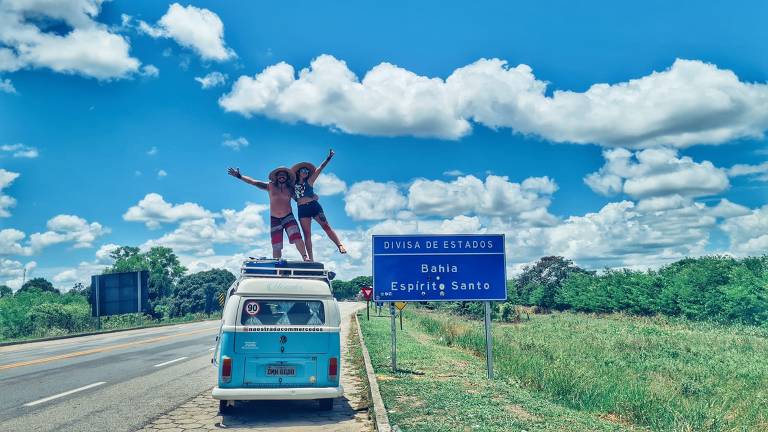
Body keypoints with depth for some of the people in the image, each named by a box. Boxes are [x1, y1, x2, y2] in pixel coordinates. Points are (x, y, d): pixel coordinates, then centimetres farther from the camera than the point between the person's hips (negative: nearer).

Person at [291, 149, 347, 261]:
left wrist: (328, 158, -5)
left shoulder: (309, 181, 9)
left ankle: (340, 245, -22)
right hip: (302, 210, 1)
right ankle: (310, 259, -3)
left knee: (326, 226, -14)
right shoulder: (293, 185, 14)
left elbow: (319, 169, 2)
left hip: (314, 206, -1)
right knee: (307, 234, -2)